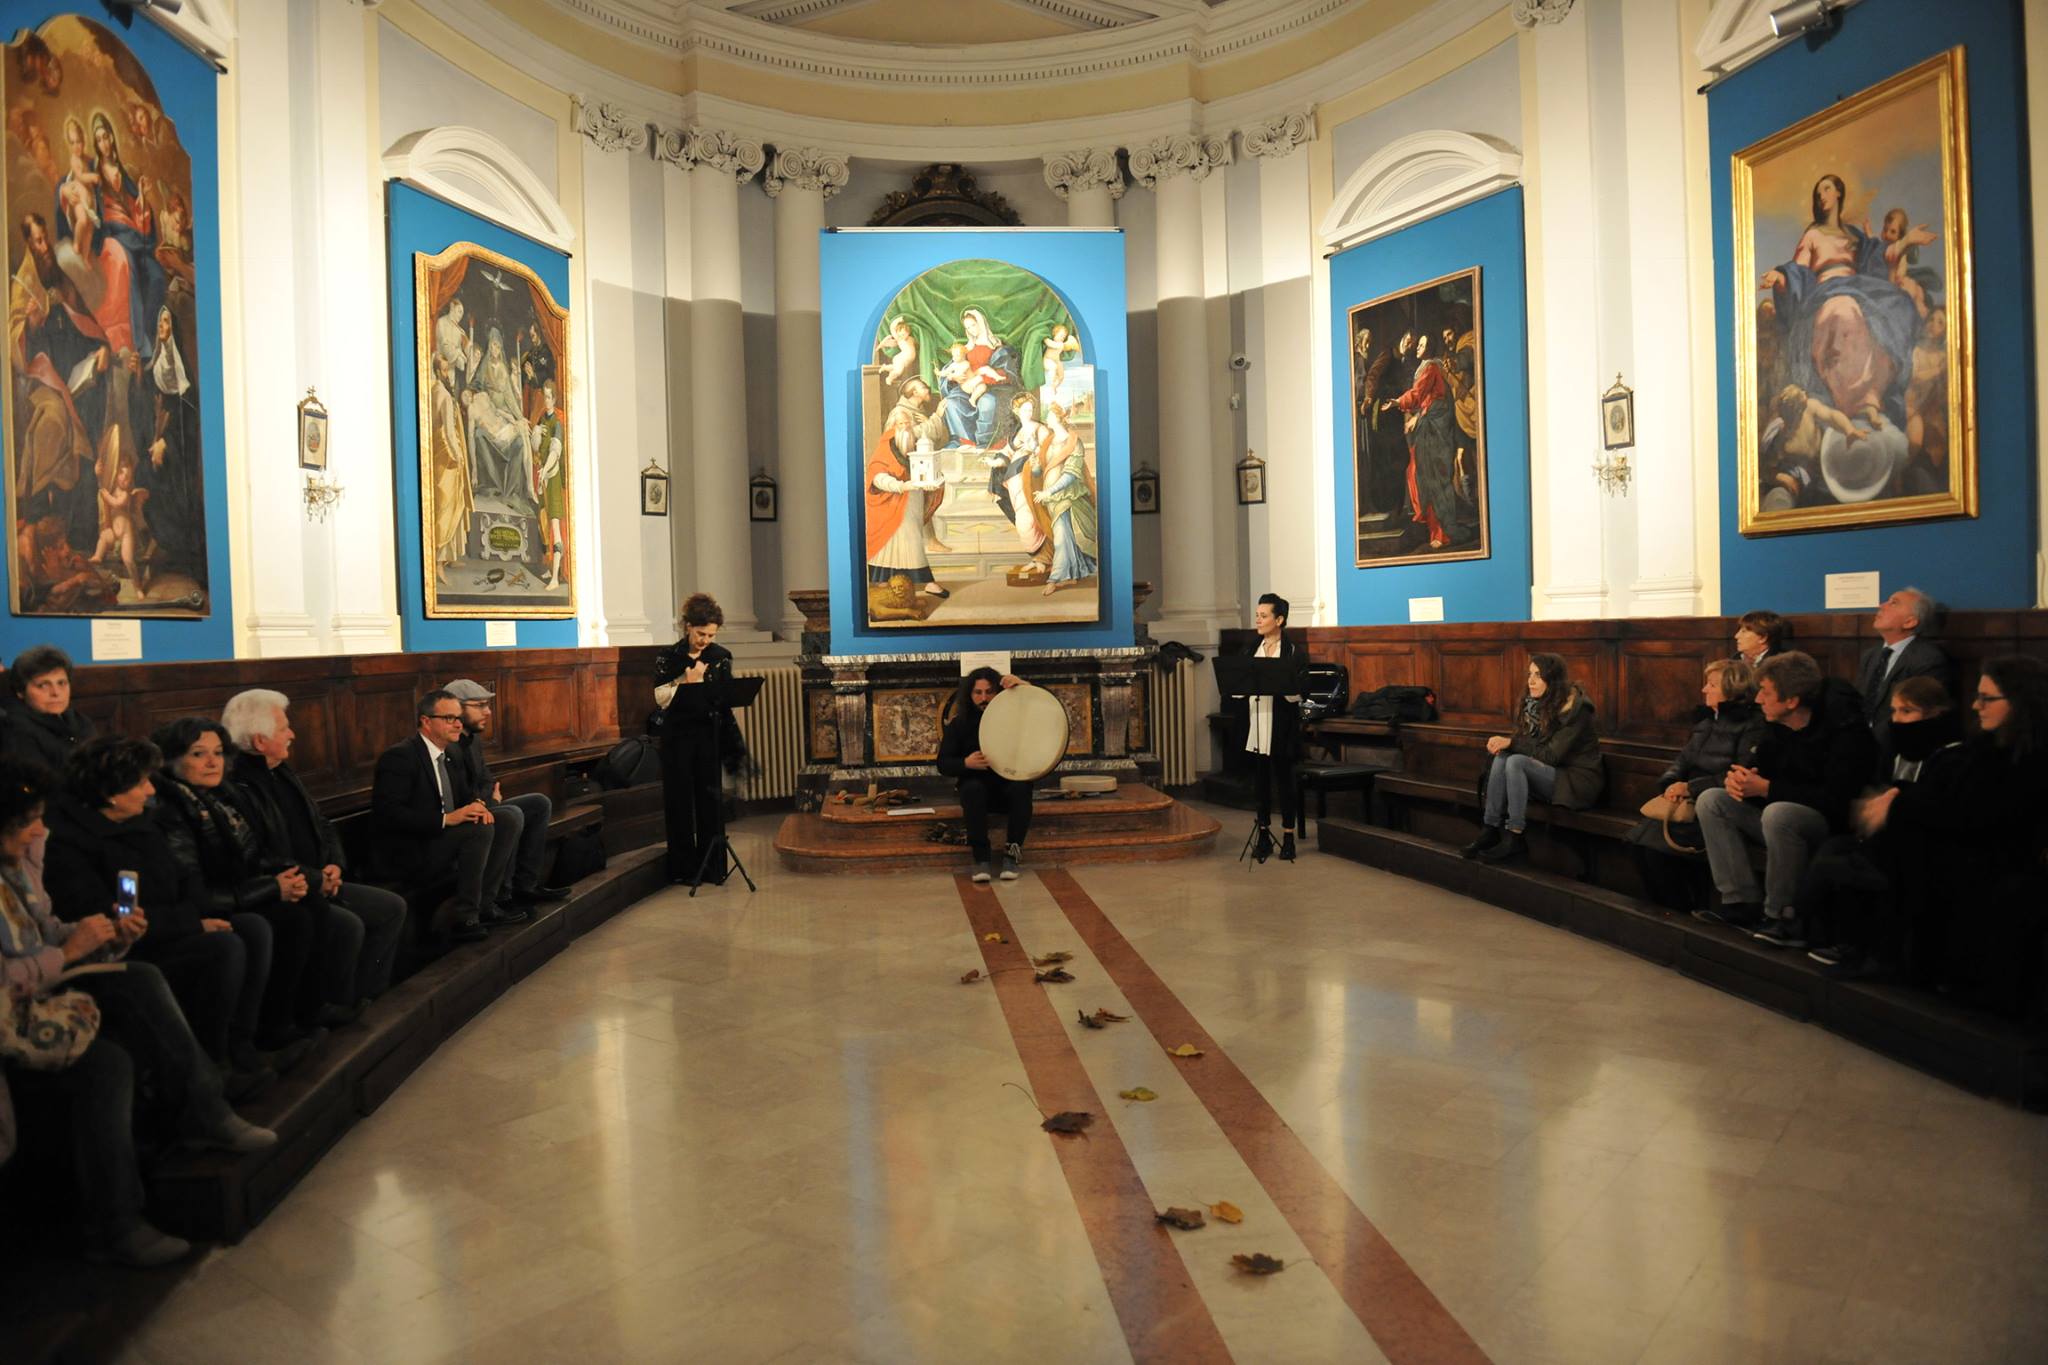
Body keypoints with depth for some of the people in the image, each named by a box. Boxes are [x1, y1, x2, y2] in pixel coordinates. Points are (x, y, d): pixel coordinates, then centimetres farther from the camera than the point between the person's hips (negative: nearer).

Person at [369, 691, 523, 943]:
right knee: (480, 830, -26)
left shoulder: (451, 752, 12)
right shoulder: (399, 757, -14)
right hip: (412, 856, -8)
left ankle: (484, 904, -7)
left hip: (444, 840, 9)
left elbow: (468, 790, 19)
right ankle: (463, 918, -19)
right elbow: (388, 813, -23)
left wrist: (478, 804, -7)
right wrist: (445, 819, -27)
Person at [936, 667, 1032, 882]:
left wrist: (1024, 687, -25)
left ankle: (1013, 853, -21)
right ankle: (981, 857, -28)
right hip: (978, 786, 0)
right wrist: (966, 763, -24)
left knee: (1021, 788, -34)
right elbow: (943, 763, -1)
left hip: (1010, 784, 0)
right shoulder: (959, 723, 2)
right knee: (972, 788, -35)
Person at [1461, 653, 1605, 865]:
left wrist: (1511, 743, -21)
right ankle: (1490, 832, -20)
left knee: (1516, 762, -28)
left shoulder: (1575, 708, -17)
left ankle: (1515, 839, -26)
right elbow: (1524, 739, 7)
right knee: (1502, 758, -17)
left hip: (1578, 781, -7)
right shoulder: (1536, 703, 6)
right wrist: (1503, 742, -15)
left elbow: (1552, 755, -21)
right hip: (1553, 775, 7)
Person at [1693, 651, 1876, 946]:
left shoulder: (1844, 726, -20)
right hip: (1786, 815, 8)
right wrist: (1736, 777, -18)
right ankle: (1743, 901, -10)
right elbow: (1754, 763, 8)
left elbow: (1835, 798, -28)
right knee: (1711, 800, -5)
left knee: (1778, 813, -38)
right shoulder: (1778, 725, 2)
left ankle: (1783, 915, -21)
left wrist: (1766, 788, -28)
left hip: (1834, 825, -8)